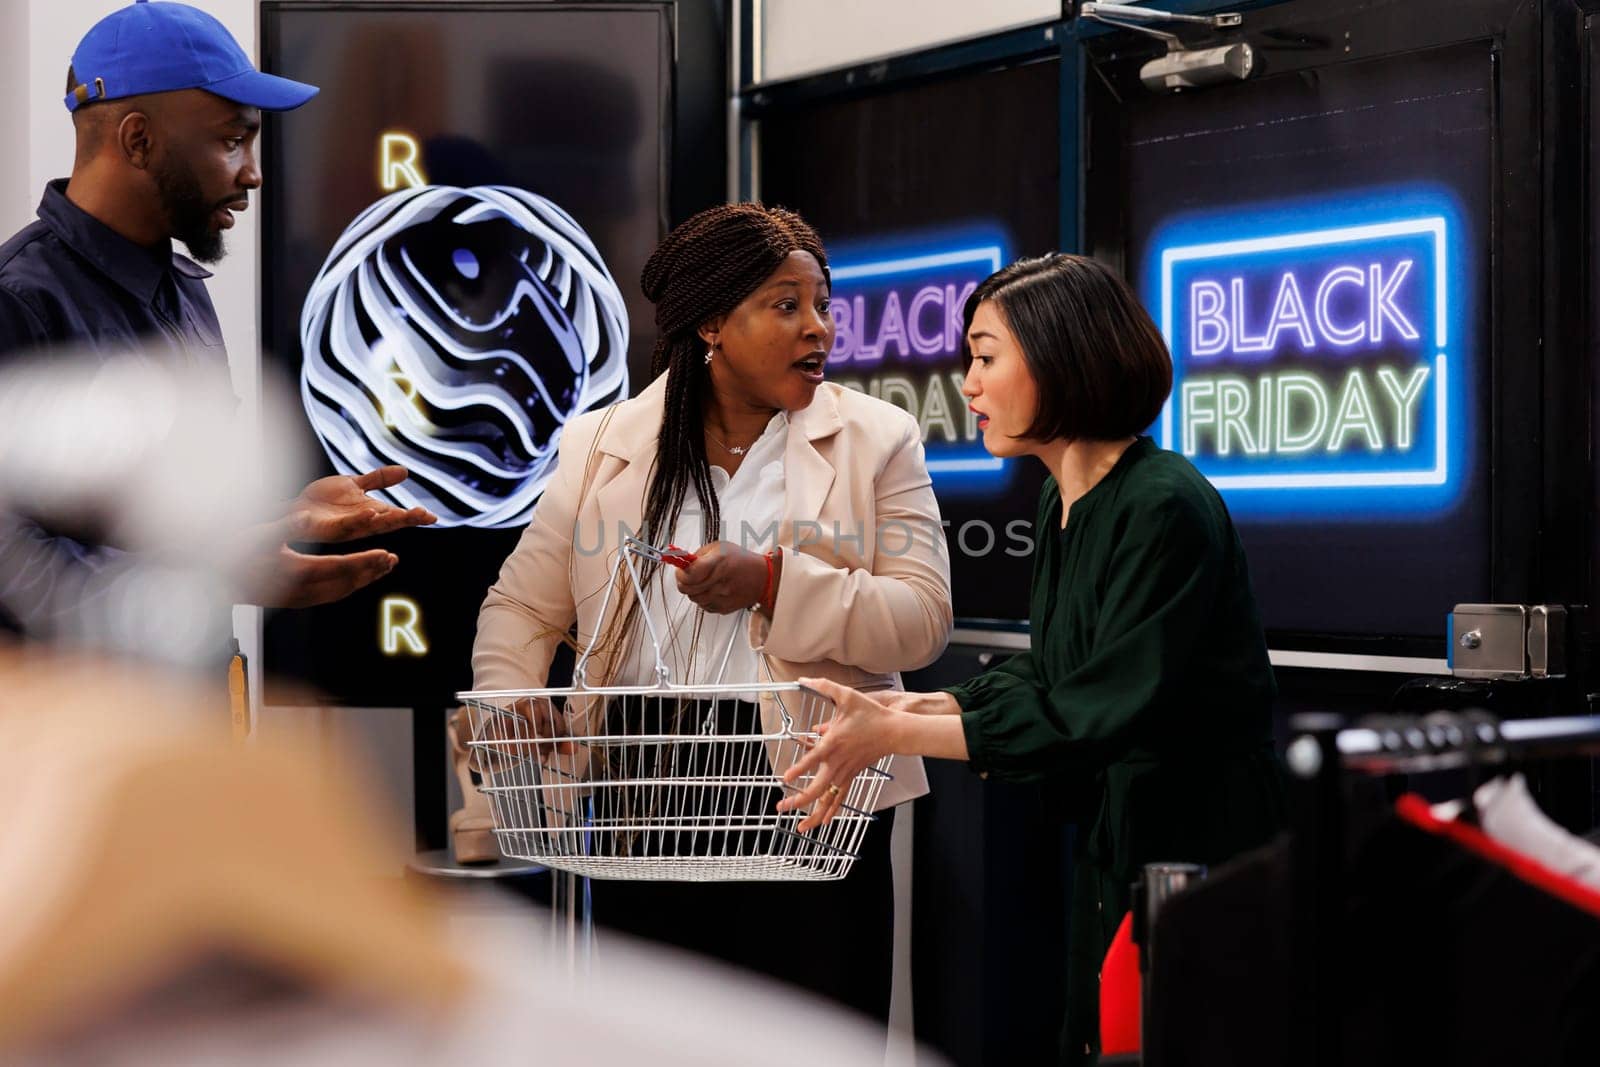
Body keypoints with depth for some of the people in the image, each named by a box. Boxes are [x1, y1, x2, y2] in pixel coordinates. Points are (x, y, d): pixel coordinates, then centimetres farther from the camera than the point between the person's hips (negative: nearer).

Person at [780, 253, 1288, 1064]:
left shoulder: (1165, 510, -22)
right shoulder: (1063, 504, 7)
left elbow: (1096, 715, -25)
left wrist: (897, 733, -22)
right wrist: (921, 706, -3)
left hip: (1199, 842, -9)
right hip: (1112, 844, 9)